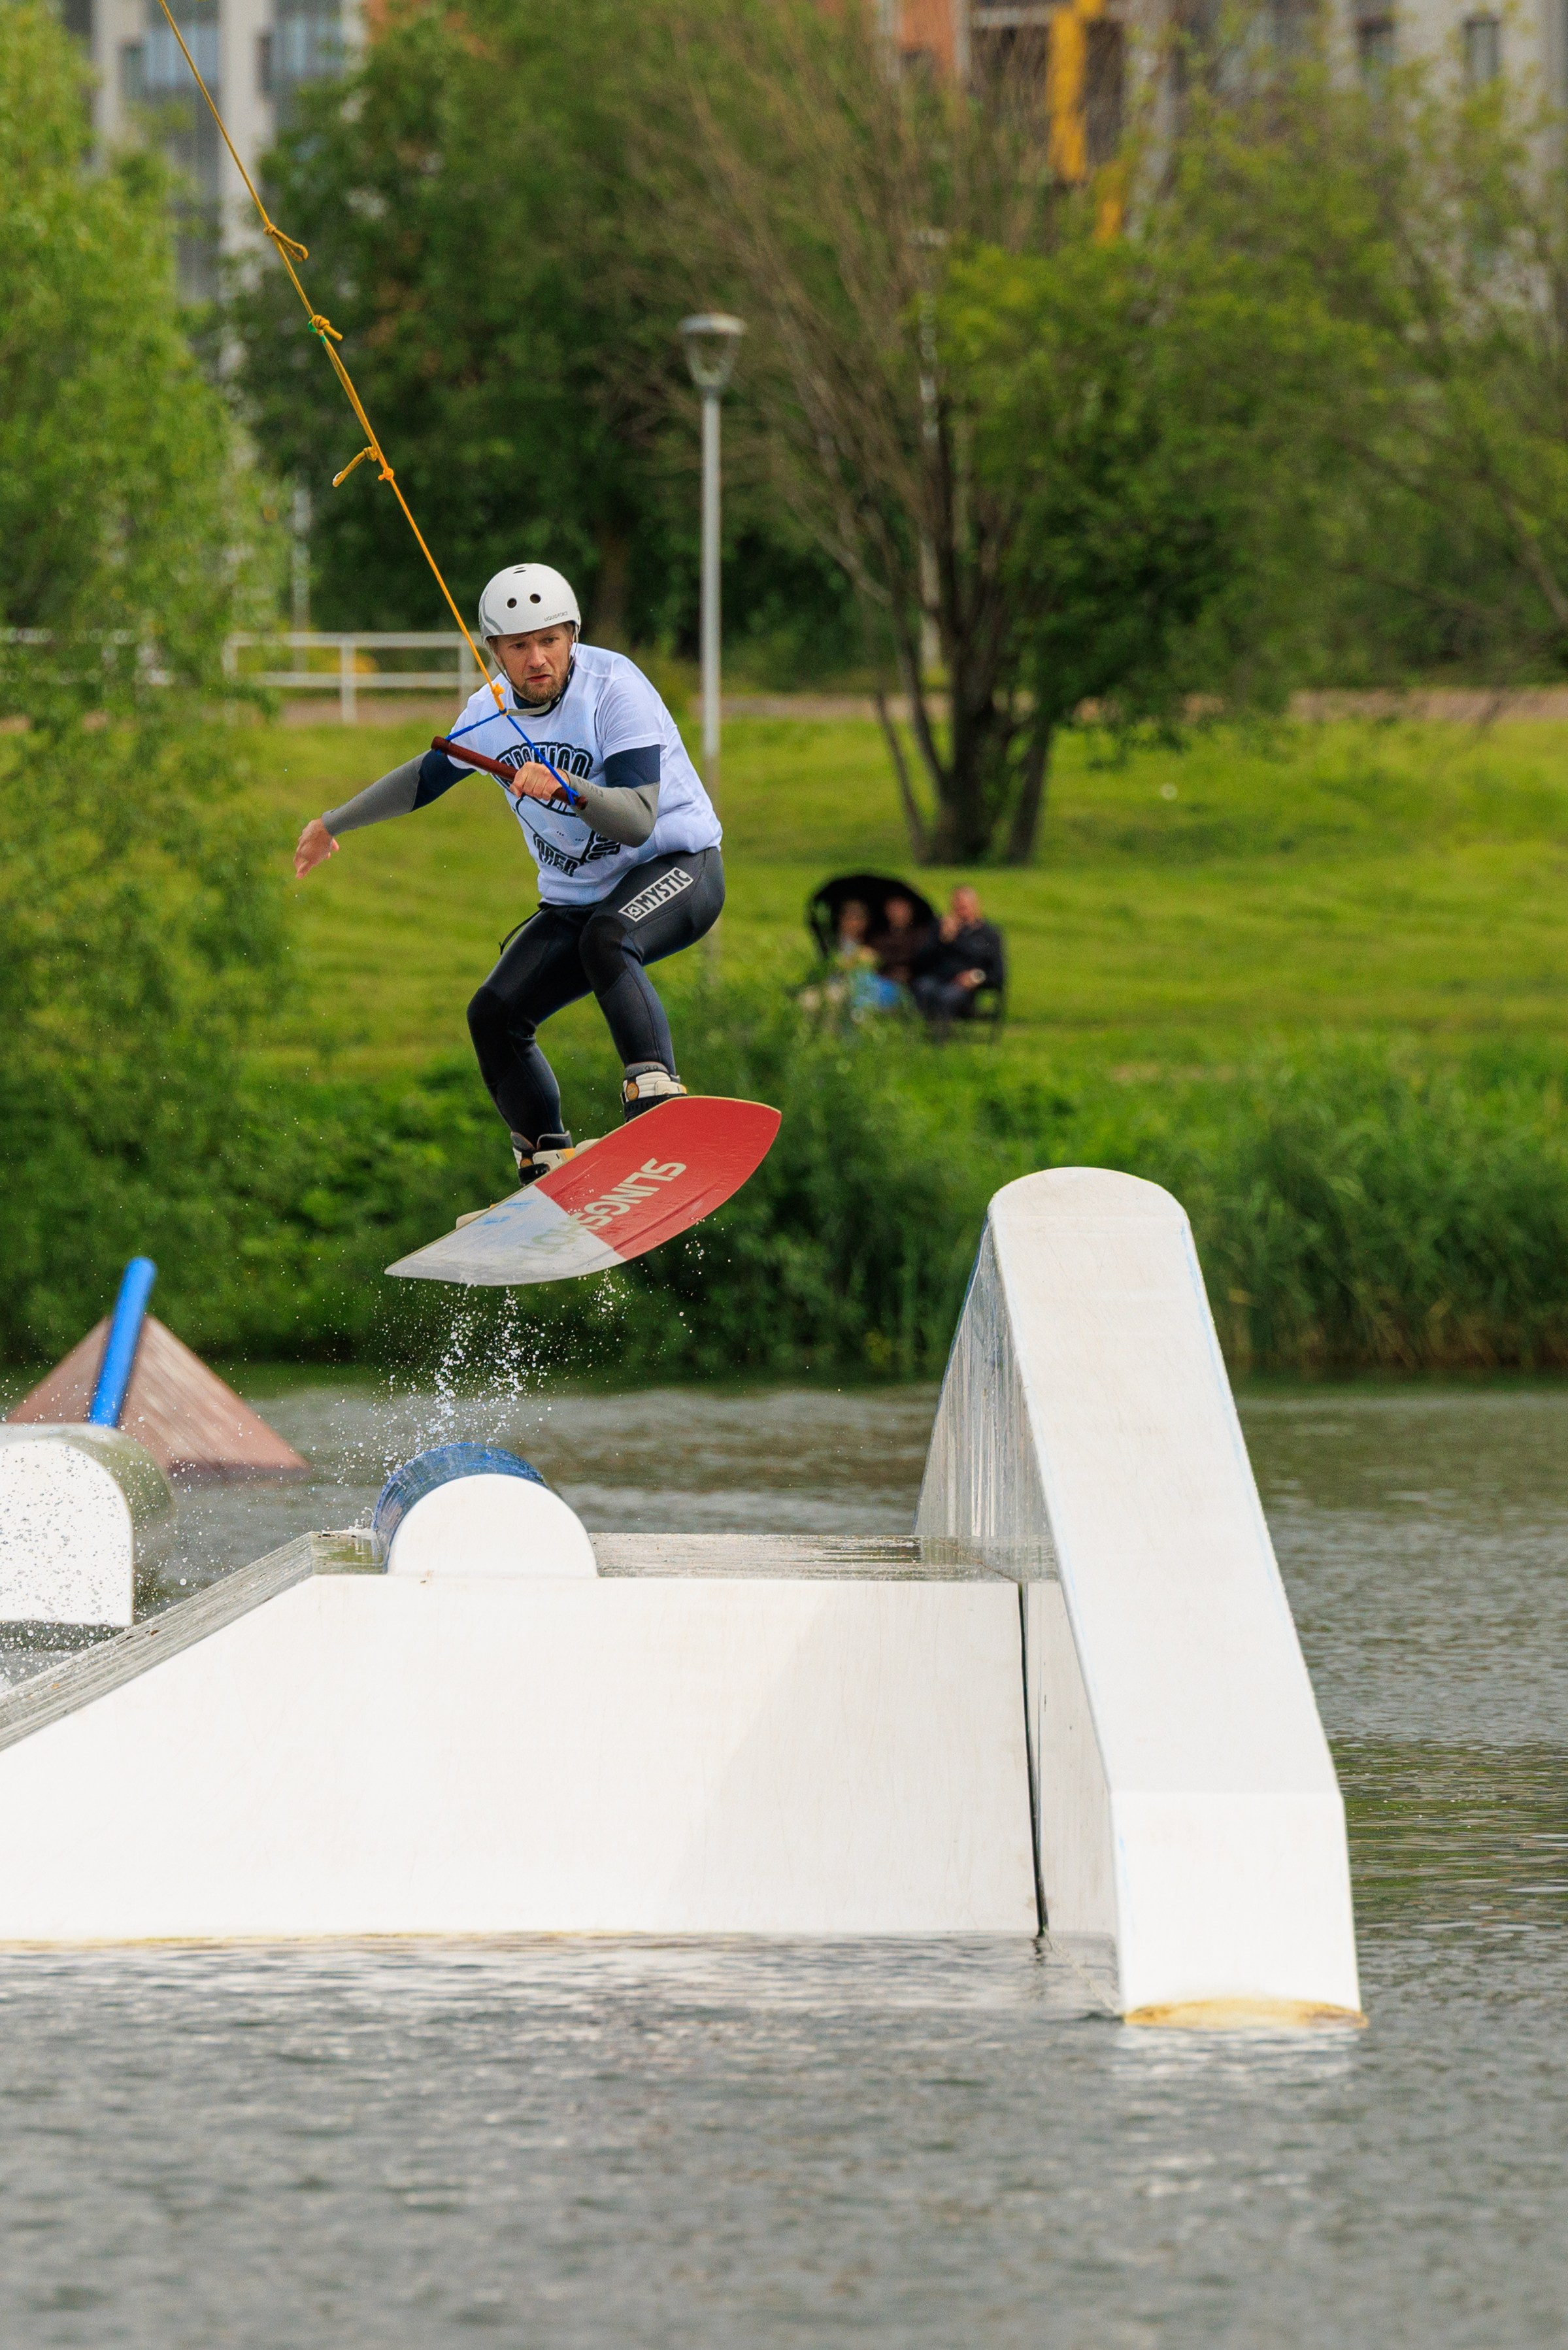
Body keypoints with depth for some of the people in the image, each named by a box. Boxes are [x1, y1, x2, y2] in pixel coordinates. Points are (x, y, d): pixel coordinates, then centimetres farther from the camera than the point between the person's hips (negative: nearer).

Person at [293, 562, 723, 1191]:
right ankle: (550, 1170, 4)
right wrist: (335, 824, 29)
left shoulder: (614, 688, -20)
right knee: (494, 1017, -5)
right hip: (576, 896, 7)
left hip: (676, 866, -7)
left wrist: (566, 786, -47)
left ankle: (655, 1094, -48)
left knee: (606, 940, -38)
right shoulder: (491, 713, -1)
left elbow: (638, 822, -30)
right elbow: (429, 774, 20)